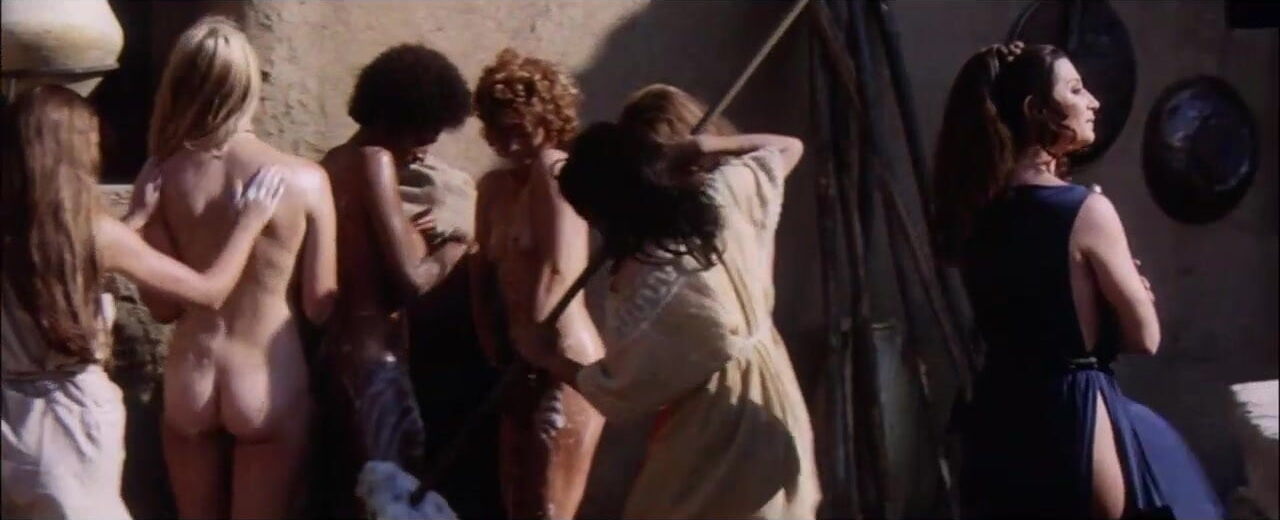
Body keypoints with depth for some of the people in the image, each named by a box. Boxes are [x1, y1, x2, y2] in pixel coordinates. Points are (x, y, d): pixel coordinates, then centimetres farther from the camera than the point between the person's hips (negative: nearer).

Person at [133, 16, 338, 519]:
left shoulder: (163, 179, -8)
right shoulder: (305, 180, -13)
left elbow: (163, 305, -3)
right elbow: (320, 306, -7)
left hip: (189, 383, 2)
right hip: (269, 387, -2)